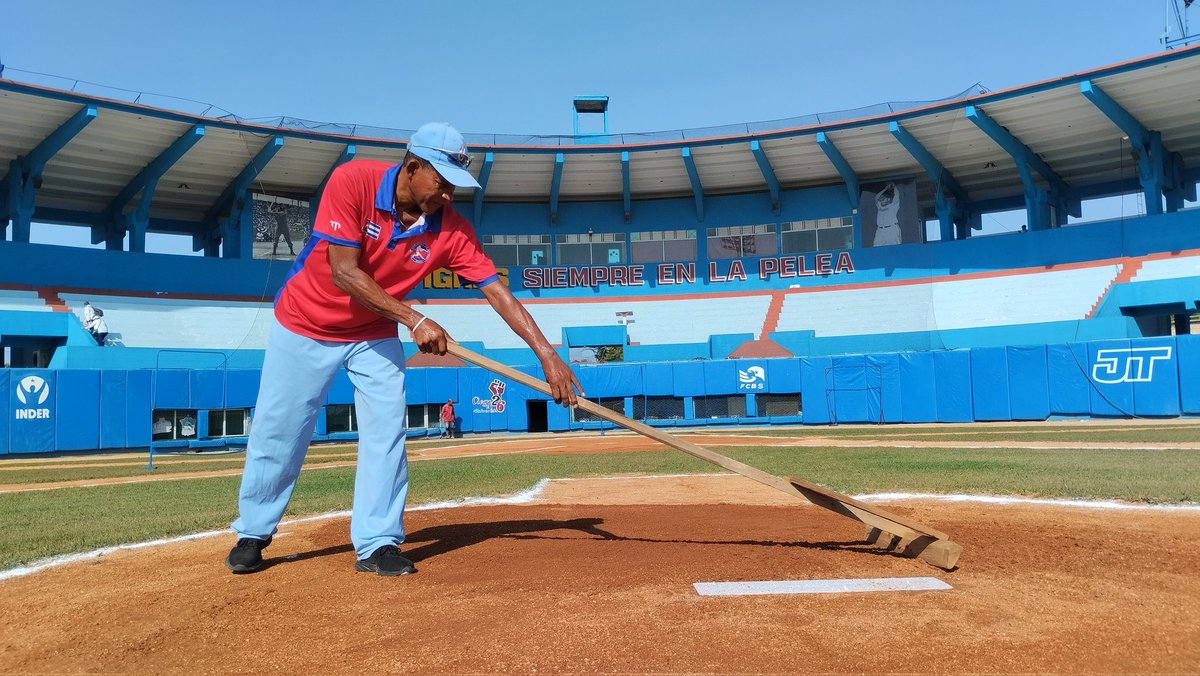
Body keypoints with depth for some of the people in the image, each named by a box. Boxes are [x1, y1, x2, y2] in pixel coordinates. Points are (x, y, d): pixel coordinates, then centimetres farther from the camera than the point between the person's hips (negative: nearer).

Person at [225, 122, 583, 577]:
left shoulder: (450, 228, -18)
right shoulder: (352, 181, -26)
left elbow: (498, 292, -20)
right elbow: (344, 272, -29)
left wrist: (547, 355, -28)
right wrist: (414, 321, -33)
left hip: (375, 335, 3)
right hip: (305, 326, -2)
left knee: (386, 432, -6)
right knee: (278, 434, 5)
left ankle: (376, 544, 6)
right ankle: (252, 534, 26)